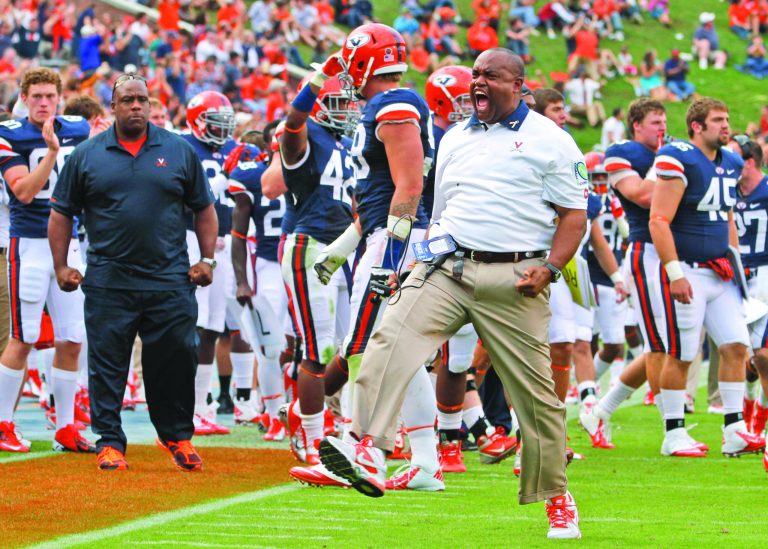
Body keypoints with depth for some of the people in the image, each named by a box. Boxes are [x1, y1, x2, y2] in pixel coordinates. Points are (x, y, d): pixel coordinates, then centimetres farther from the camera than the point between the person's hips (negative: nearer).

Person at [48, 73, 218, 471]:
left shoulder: (179, 151, 7)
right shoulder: (86, 155, 6)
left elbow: (203, 209, 13)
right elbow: (62, 214, 11)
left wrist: (207, 260, 5)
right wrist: (61, 266, 4)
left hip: (170, 281, 0)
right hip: (108, 284, 0)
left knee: (175, 362, 2)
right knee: (107, 365, 0)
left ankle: (178, 437, 18)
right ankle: (109, 442, 8)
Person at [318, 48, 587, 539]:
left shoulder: (550, 141, 2)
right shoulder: (455, 140, 18)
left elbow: (574, 216, 1)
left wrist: (549, 268, -12)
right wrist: (429, 254, 13)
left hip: (512, 278, -3)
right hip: (448, 268, 4)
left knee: (534, 389, 2)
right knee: (393, 338, -23)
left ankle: (556, 497, 19)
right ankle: (369, 454, -35)